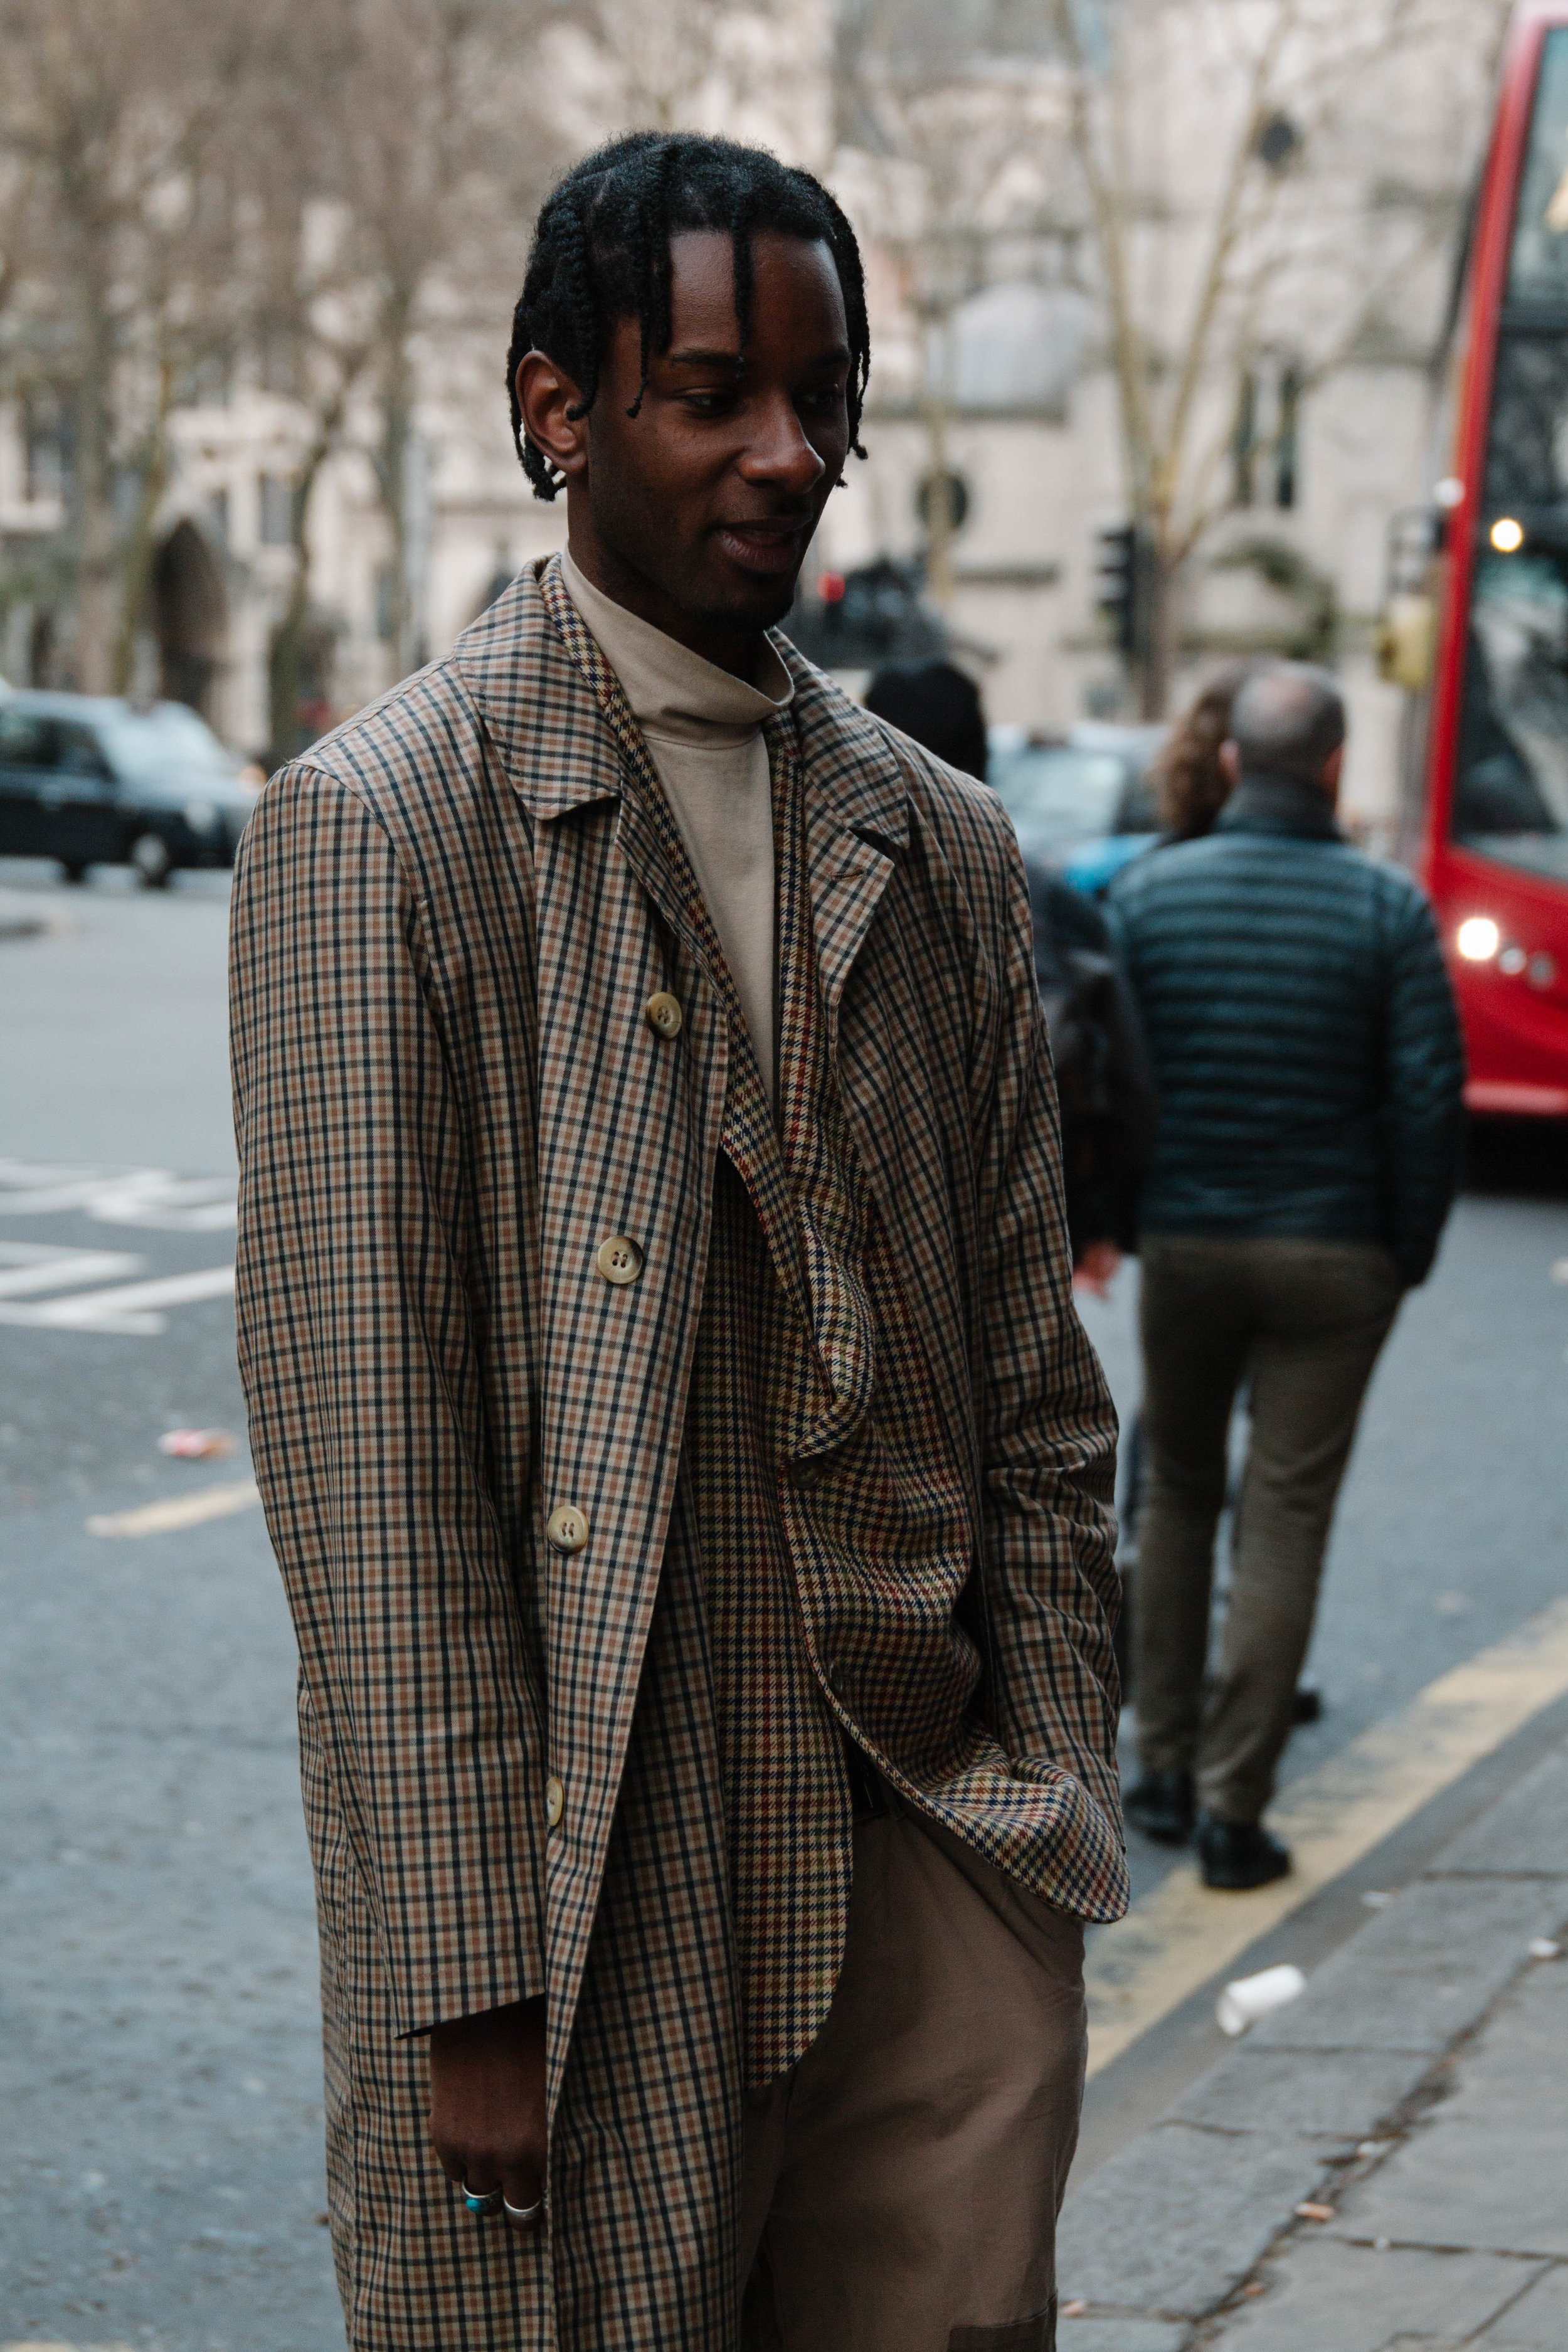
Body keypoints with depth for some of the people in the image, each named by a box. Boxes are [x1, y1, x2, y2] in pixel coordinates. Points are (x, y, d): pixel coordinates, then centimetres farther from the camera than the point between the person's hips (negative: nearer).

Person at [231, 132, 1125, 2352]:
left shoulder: (944, 848, 11)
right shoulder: (379, 825, -7)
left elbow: (1037, 1397, 13)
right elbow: (362, 1451, -11)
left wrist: (1061, 1839, 8)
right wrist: (471, 1987, -14)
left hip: (935, 1870, 5)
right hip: (584, 1903, -5)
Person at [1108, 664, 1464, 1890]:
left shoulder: (1146, 891, -1)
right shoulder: (1386, 907, -8)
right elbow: (1430, 1093, -9)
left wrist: (1117, 1215, 12)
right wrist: (1410, 1250, 2)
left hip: (1182, 1240, 2)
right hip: (1333, 1257, -2)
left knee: (1177, 1491, 19)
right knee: (1285, 1519, 2)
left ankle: (1165, 1769, 23)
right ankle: (1234, 1804, 2)